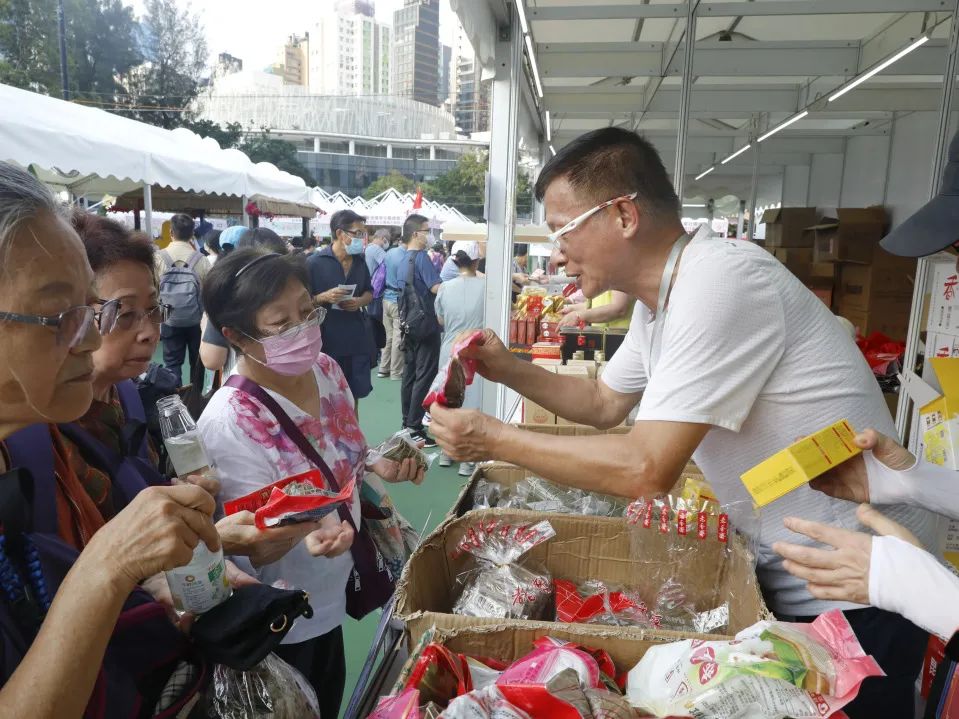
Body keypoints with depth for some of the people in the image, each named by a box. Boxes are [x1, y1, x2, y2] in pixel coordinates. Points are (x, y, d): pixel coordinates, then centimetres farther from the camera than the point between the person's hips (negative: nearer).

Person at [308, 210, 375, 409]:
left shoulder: (360, 261, 9)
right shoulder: (315, 263, -9)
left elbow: (369, 293, 19)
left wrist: (359, 301, -3)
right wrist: (324, 297, -23)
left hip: (357, 339, 5)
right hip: (328, 341, -5)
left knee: (354, 395, 14)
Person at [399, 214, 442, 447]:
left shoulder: (404, 260, 14)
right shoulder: (421, 257, -14)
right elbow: (436, 287, -23)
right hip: (426, 325, -9)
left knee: (410, 375, 13)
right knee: (425, 377, -5)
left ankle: (408, 423, 20)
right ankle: (415, 429, -3)